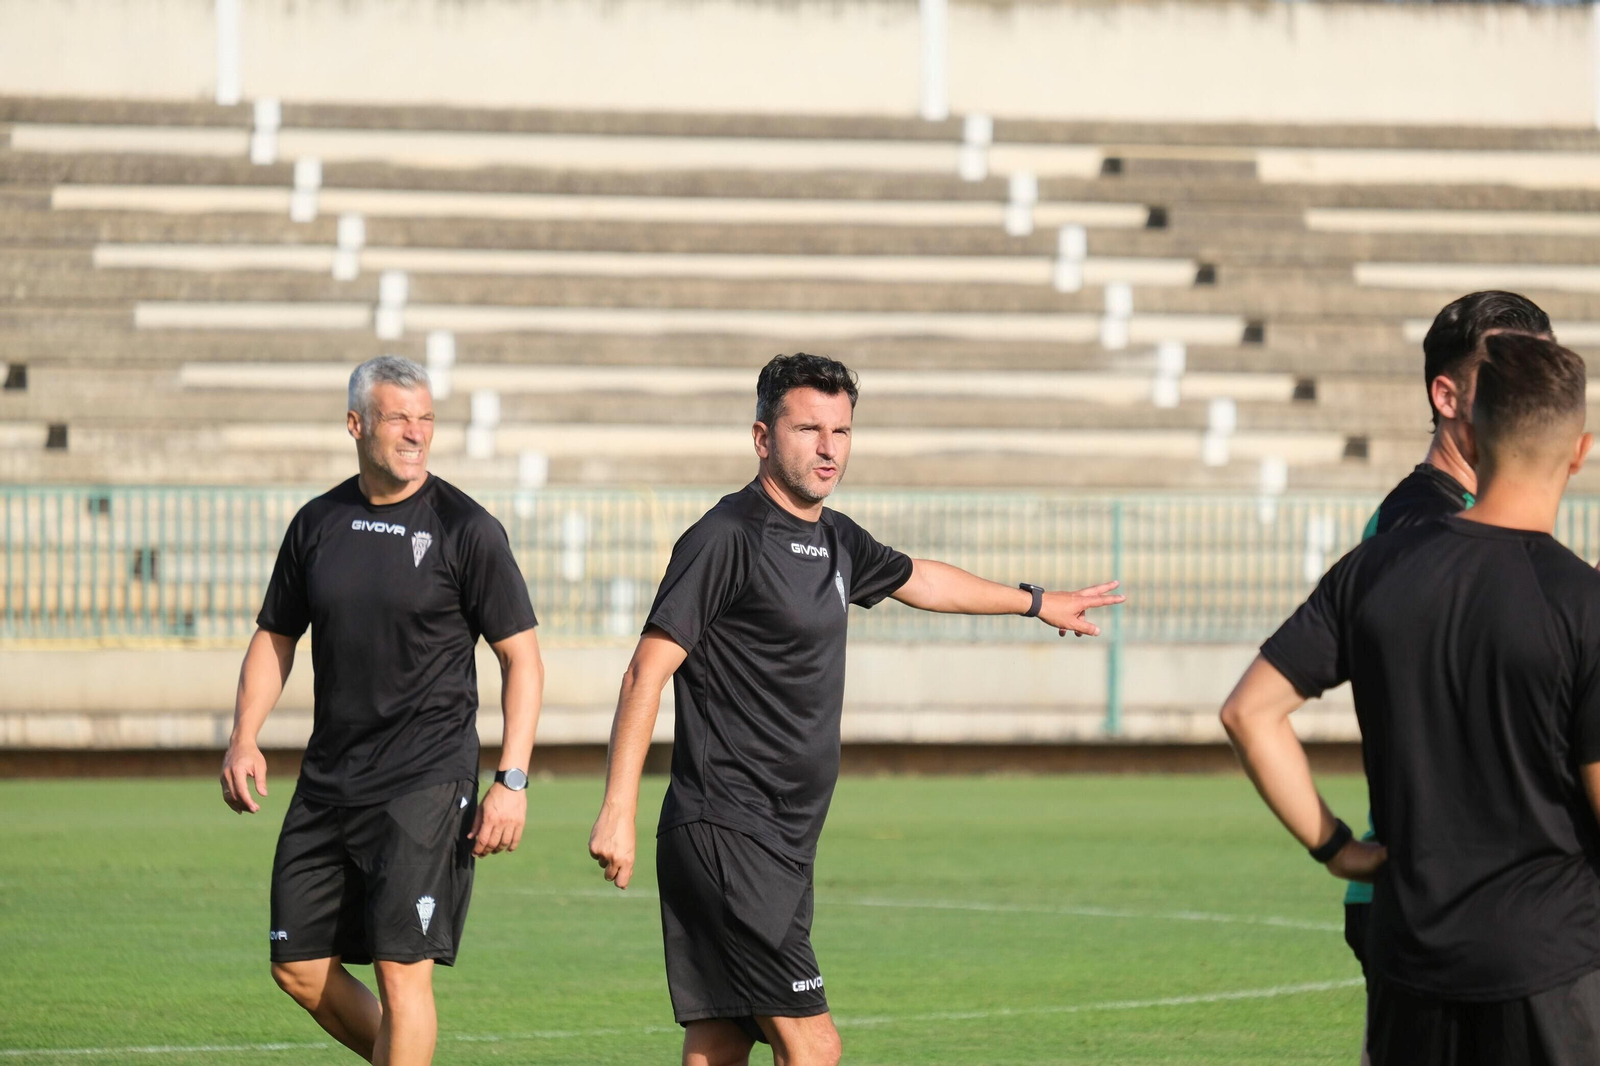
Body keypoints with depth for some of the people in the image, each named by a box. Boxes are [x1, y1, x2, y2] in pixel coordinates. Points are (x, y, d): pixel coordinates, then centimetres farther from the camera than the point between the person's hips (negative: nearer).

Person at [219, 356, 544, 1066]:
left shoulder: (465, 528, -5)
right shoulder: (318, 523, 8)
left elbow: (521, 657, -3)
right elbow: (276, 636, 18)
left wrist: (512, 780, -12)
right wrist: (244, 737, 4)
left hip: (426, 785, -5)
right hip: (328, 780, 5)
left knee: (402, 970, -12)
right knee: (299, 968, 7)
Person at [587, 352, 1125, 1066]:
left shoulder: (834, 540, 16)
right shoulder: (726, 538, -11)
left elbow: (914, 578, 37)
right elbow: (646, 673, -14)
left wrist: (1034, 601, 51)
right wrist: (618, 811, -20)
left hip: (784, 846, 8)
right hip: (725, 835, -8)